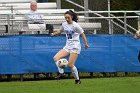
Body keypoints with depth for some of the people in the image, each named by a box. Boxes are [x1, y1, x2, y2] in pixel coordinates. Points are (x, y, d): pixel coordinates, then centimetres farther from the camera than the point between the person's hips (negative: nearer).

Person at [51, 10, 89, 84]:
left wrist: (85, 44, -11)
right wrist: (54, 33, 10)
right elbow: (60, 31, 25)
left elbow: (83, 34, -7)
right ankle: (61, 72, -10)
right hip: (67, 46, 7)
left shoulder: (75, 25, -12)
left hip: (75, 47, -7)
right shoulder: (64, 24, 6)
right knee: (56, 58, -12)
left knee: (70, 65, -11)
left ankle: (77, 79, 6)